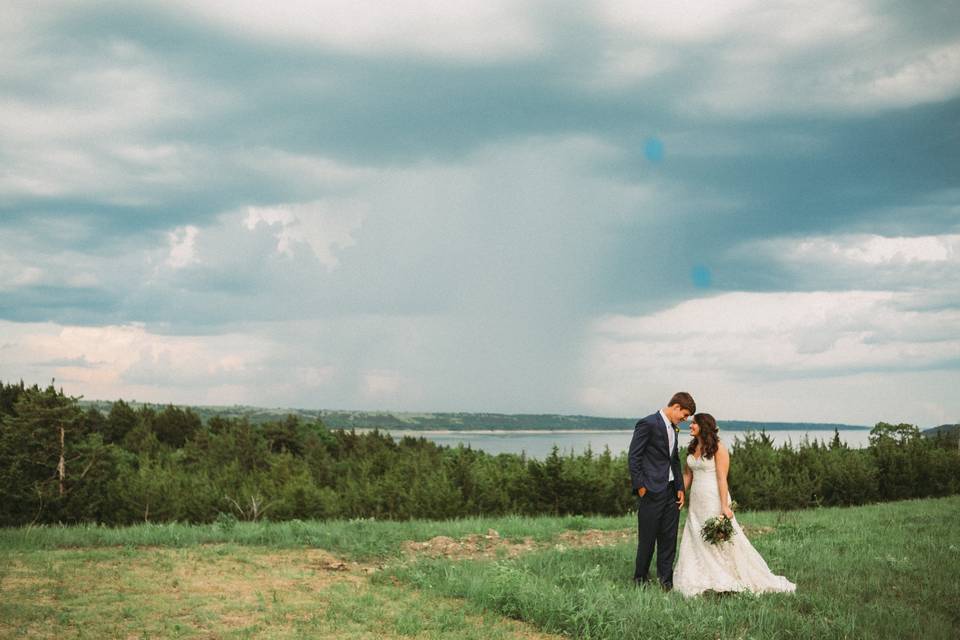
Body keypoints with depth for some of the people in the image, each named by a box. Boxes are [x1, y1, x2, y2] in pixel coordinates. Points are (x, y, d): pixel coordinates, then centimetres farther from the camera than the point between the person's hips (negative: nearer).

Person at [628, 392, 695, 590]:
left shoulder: (674, 428, 15)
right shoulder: (648, 424, -11)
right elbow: (634, 457, -13)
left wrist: (680, 488, 12)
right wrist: (640, 487, -14)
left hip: (671, 491, 8)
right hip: (651, 491, -8)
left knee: (669, 539, 8)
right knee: (647, 539, 1)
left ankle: (666, 580, 16)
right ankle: (640, 579, 13)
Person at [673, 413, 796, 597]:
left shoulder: (718, 448, -10)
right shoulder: (692, 448, 10)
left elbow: (722, 478, -14)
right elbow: (687, 475, 16)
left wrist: (724, 506, -19)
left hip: (714, 500, -7)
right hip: (696, 502, 7)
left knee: (724, 540, -5)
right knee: (694, 542, 5)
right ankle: (703, 583, 13)